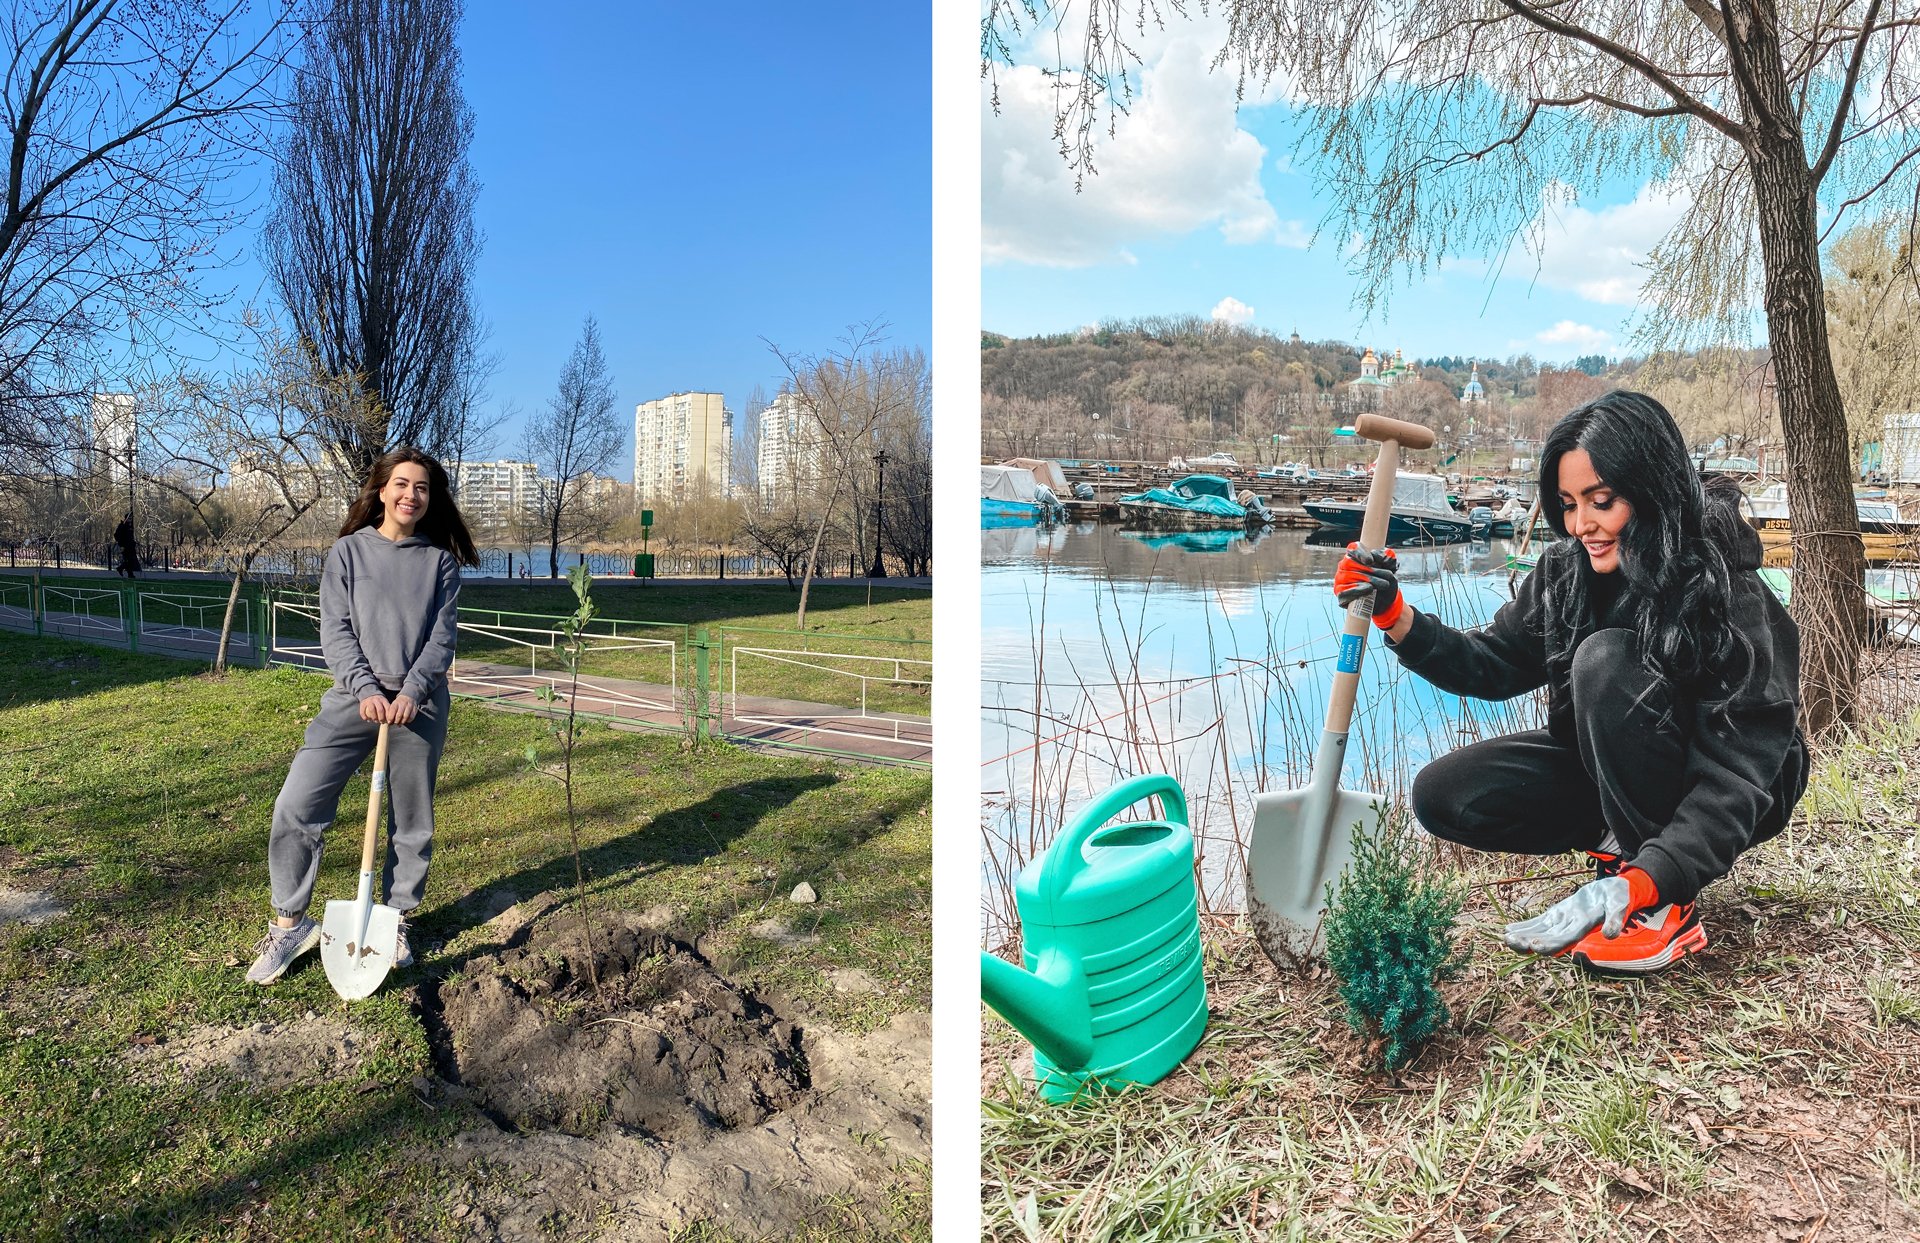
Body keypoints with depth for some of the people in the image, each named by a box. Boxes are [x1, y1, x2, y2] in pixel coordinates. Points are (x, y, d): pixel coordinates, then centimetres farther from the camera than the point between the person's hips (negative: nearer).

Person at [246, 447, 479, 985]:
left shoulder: (440, 560, 5)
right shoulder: (348, 552, 5)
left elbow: (441, 638, 0)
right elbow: (335, 631, -1)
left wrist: (411, 691, -15)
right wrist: (366, 690, -15)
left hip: (419, 703, 0)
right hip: (354, 695, 0)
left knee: (412, 821, 7)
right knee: (296, 806, -7)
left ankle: (395, 922, 24)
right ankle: (289, 924, 9)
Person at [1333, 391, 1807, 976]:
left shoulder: (1729, 594, -25)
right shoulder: (1565, 572, -9)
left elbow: (1738, 772, -29)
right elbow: (1491, 665, -5)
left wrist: (1650, 880, -41)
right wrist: (1396, 616, -23)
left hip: (1719, 795, -5)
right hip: (1609, 774, 5)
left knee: (1605, 658, -32)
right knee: (1443, 795, -15)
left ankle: (1662, 909, -23)